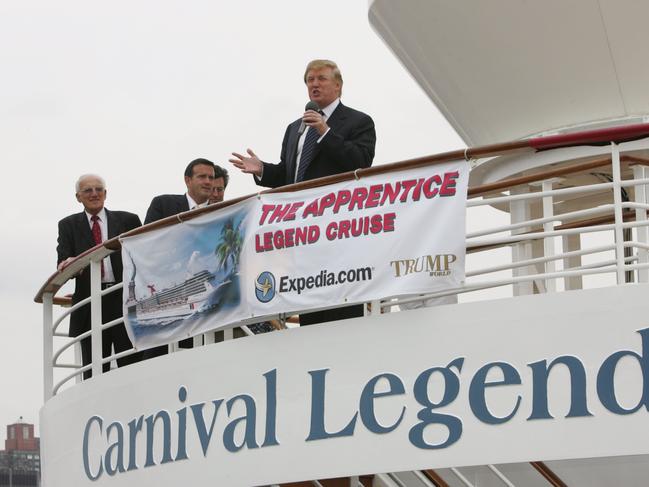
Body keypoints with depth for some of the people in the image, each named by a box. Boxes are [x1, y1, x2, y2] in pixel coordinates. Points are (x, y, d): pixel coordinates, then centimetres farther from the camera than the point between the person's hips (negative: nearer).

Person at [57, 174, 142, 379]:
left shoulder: (128, 220, 12)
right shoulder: (68, 225, 13)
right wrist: (70, 264, -19)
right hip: (90, 306, 1)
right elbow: (62, 264, 4)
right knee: (94, 374, 0)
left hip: (125, 302, 0)